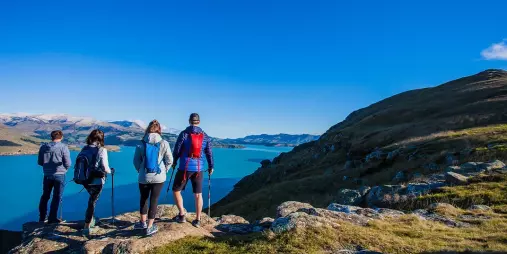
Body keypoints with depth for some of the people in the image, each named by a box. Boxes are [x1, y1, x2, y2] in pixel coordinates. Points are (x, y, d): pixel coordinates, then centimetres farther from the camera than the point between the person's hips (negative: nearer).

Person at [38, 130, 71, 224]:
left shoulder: (43, 147, 3)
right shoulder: (63, 147, -11)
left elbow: (40, 162, 8)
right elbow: (68, 163, -11)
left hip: (47, 175, 4)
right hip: (59, 175, -4)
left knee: (45, 196, 18)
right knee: (57, 197, 6)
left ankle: (42, 217, 26)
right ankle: (52, 218, 10)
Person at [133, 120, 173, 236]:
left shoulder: (142, 143, -4)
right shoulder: (164, 143, -9)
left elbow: (136, 161, 0)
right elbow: (169, 160, -6)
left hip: (144, 177, 2)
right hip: (158, 177, -1)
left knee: (143, 199, 21)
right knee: (154, 200, 8)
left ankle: (143, 222, 36)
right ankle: (150, 227, 15)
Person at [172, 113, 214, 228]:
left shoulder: (184, 134, -4)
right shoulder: (205, 136, 5)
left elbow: (177, 150, 0)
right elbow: (209, 153, 7)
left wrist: (174, 162, 17)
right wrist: (211, 167, 20)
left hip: (185, 167, -3)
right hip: (199, 168, 3)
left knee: (176, 190, 14)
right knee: (198, 194, 10)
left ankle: (182, 215, 12)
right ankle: (198, 220, 14)